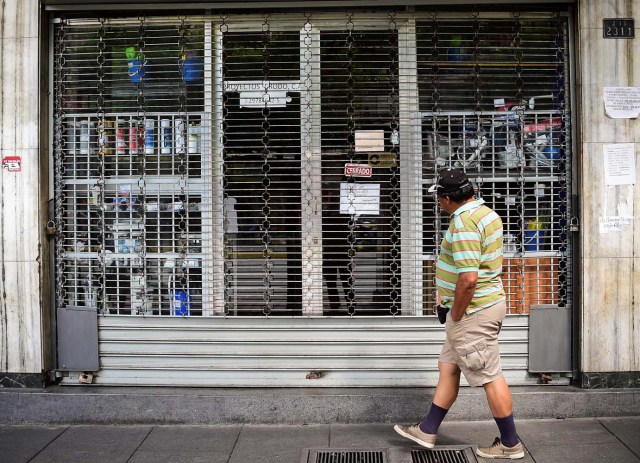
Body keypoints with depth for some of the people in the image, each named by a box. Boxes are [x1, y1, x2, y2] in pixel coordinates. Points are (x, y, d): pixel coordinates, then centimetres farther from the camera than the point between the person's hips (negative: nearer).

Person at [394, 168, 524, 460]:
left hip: (472, 312, -11)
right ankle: (427, 431, 27)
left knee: (489, 377, 2)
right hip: (486, 302, 11)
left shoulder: (463, 223, -23)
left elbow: (468, 279, -30)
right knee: (448, 368, 17)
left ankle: (510, 444, 16)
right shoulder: (486, 212, 10)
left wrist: (455, 315, -15)